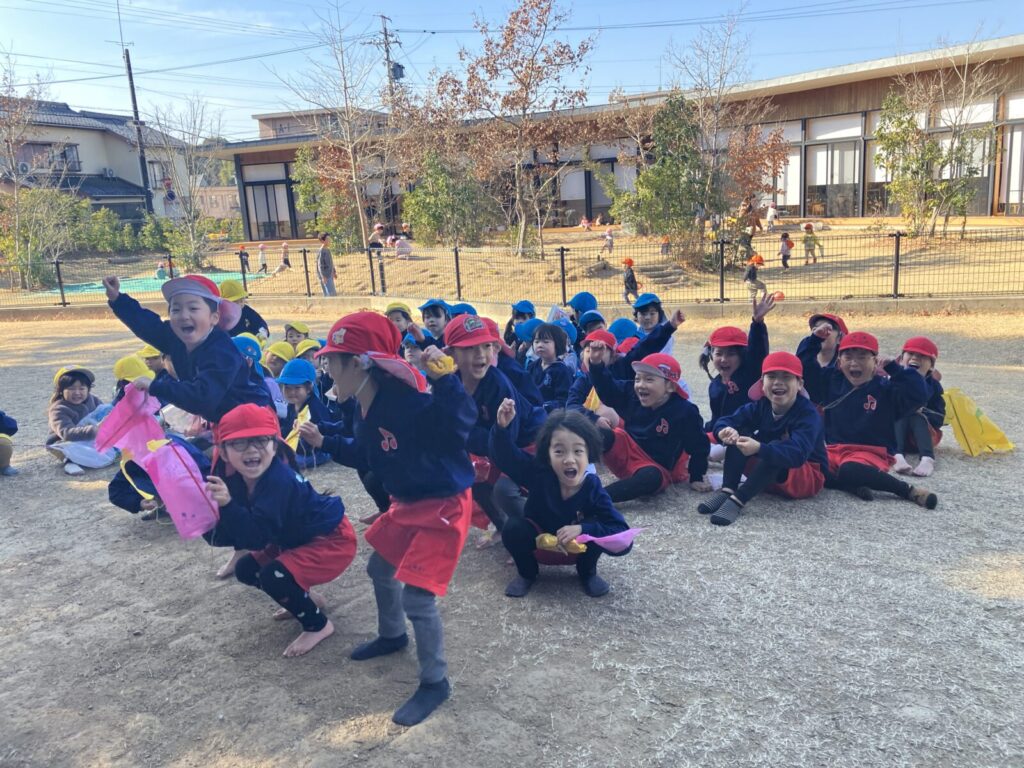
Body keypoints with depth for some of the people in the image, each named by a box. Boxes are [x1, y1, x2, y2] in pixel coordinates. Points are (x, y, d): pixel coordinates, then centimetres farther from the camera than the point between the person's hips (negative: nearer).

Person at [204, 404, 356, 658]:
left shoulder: (280, 480, -33)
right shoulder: (235, 481, -9)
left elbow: (257, 537, -38)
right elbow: (223, 536, -7)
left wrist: (228, 504, -49)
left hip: (331, 540, -9)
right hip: (297, 540, 9)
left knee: (274, 576, -24)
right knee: (246, 570, 9)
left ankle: (318, 625, 0)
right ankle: (306, 599, 27)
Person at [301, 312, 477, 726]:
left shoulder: (406, 400, -29)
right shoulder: (365, 409, 1)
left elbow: (460, 423, -38)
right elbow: (364, 455, 18)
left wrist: (443, 378, -51)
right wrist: (324, 442, 15)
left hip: (444, 505, -10)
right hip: (407, 503, 10)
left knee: (417, 595, -10)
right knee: (380, 569, 26)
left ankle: (435, 683, 12)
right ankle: (392, 635, 53)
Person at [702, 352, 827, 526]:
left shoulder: (808, 414, -22)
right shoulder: (761, 406, -5)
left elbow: (798, 454, -39)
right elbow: (725, 421, -12)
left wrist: (759, 449, -55)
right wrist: (724, 432, -38)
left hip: (808, 478, -5)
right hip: (767, 477, 5)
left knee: (776, 447, -35)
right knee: (739, 432, -16)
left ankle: (738, 500, -41)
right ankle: (727, 491, -28)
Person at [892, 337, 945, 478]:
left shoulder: (933, 386, 5)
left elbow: (940, 418, -3)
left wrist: (923, 411, -21)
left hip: (923, 432, 0)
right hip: (895, 426, 0)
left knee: (916, 417, -27)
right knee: (901, 417, -28)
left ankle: (927, 458, -49)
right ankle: (897, 455, -53)